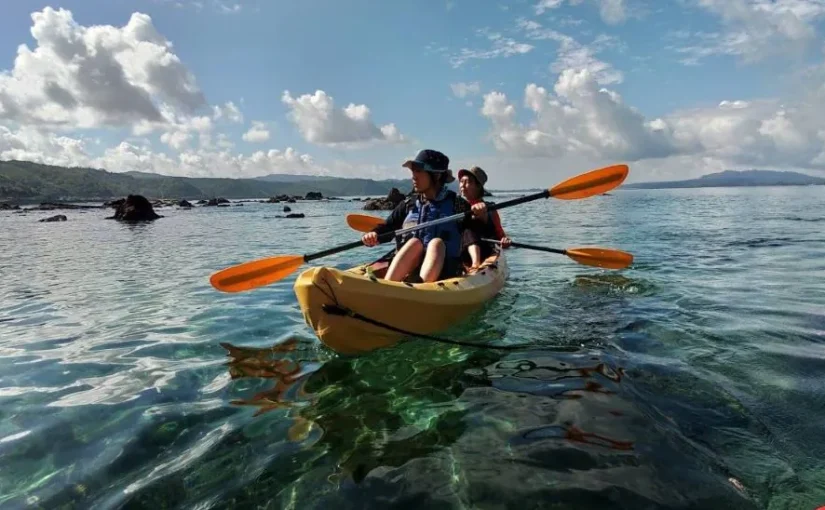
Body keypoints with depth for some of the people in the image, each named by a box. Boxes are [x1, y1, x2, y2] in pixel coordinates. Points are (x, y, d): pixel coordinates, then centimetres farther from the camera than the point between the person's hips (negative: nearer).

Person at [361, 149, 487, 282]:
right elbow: (386, 228, 8)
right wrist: (373, 235, -13)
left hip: (442, 270, -2)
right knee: (414, 243, -25)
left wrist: (482, 217, -18)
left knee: (437, 243, -27)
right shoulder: (408, 205, 11)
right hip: (406, 272, 2)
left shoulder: (455, 204, 3)